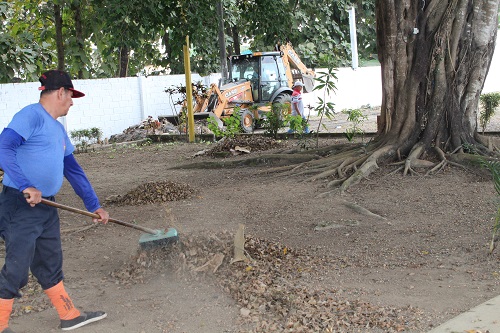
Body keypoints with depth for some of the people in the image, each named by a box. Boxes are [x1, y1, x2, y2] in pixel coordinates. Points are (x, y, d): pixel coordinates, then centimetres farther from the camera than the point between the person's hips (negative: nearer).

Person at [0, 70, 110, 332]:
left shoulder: (58, 128, 16)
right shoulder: (32, 115, -13)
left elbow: (73, 169, 22)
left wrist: (94, 205, 24)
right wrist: (26, 187, -31)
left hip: (46, 206, 9)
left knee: (51, 264, 18)